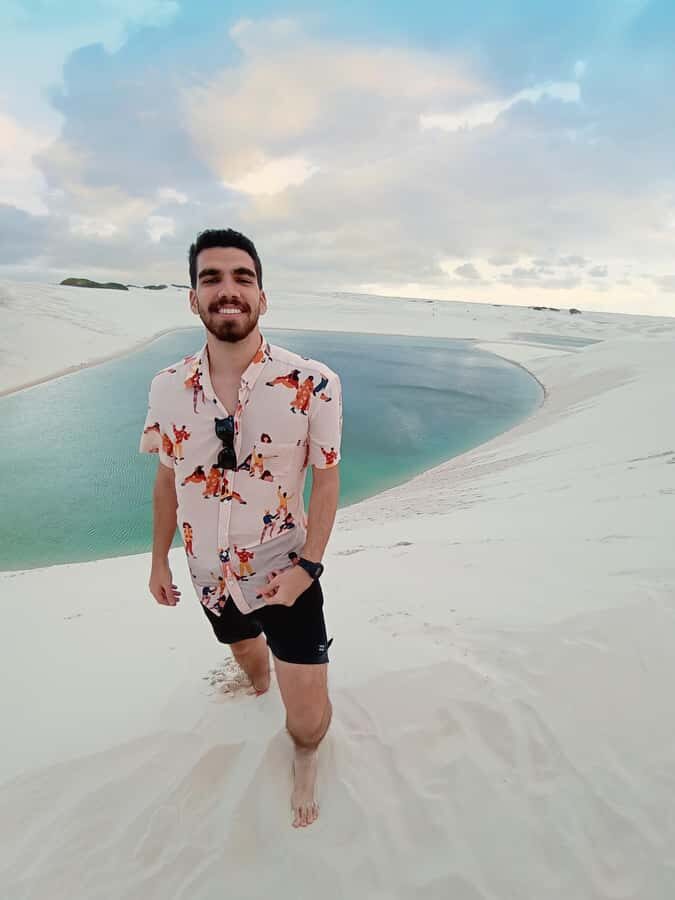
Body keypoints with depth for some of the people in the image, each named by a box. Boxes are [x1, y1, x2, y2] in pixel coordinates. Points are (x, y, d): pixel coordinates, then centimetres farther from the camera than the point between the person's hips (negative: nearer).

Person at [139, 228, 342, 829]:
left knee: (308, 720, 3)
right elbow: (167, 478, 2)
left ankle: (305, 761, 42)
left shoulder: (313, 384, -21)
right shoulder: (168, 389, -11)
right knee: (243, 647, 33)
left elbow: (326, 477, -12)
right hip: (211, 574, 4)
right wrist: (159, 560, 8)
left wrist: (308, 565, -18)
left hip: (285, 574, -3)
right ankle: (258, 689, 71)